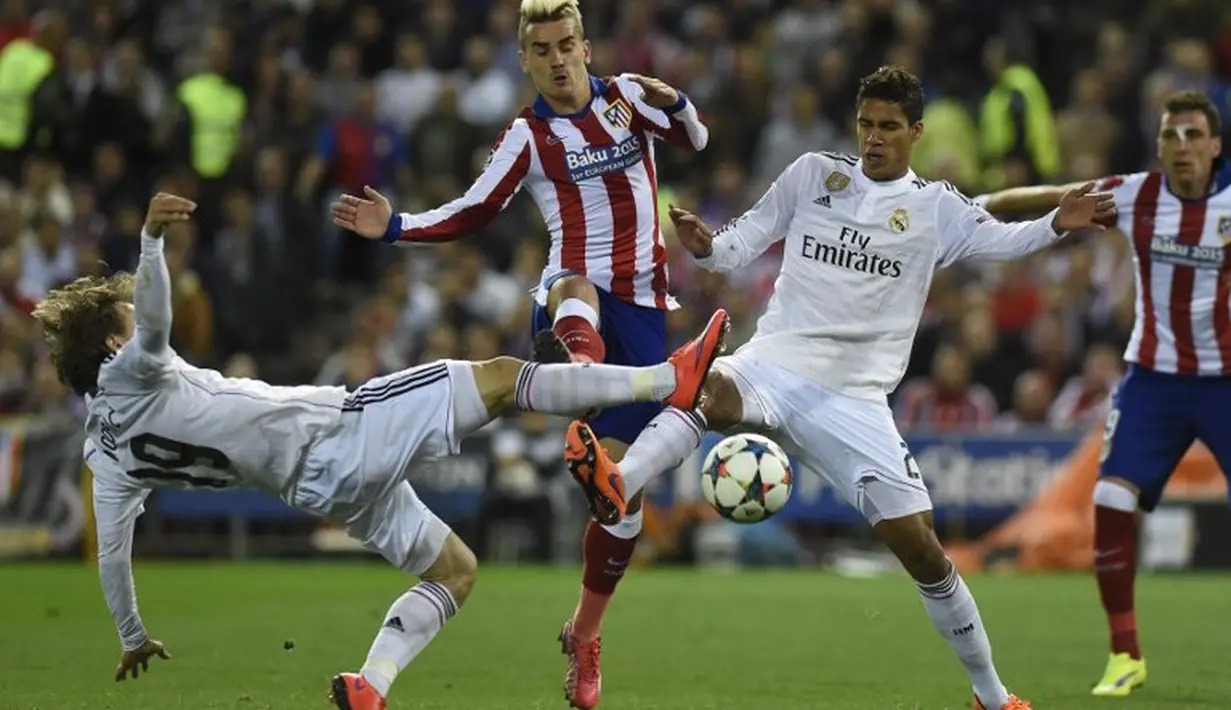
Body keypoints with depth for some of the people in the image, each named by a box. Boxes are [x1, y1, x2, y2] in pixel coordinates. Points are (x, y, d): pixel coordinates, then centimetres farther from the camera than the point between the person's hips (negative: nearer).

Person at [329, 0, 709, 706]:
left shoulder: (628, 96, 8)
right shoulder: (527, 137, 6)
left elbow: (695, 140, -5)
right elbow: (471, 215, 13)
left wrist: (673, 103, -26)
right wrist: (395, 227, 0)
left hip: (642, 309, 1)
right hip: (574, 301, -1)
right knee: (577, 287, -43)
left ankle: (584, 635, 13)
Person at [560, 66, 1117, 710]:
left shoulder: (936, 207, 7)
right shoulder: (813, 174, 8)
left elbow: (999, 240, -4)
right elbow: (737, 249, 10)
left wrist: (1056, 224, -23)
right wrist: (704, 246, -12)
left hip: (855, 402, 0)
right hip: (775, 366, 0)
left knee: (916, 543, -4)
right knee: (714, 390, -37)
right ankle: (615, 485, -61)